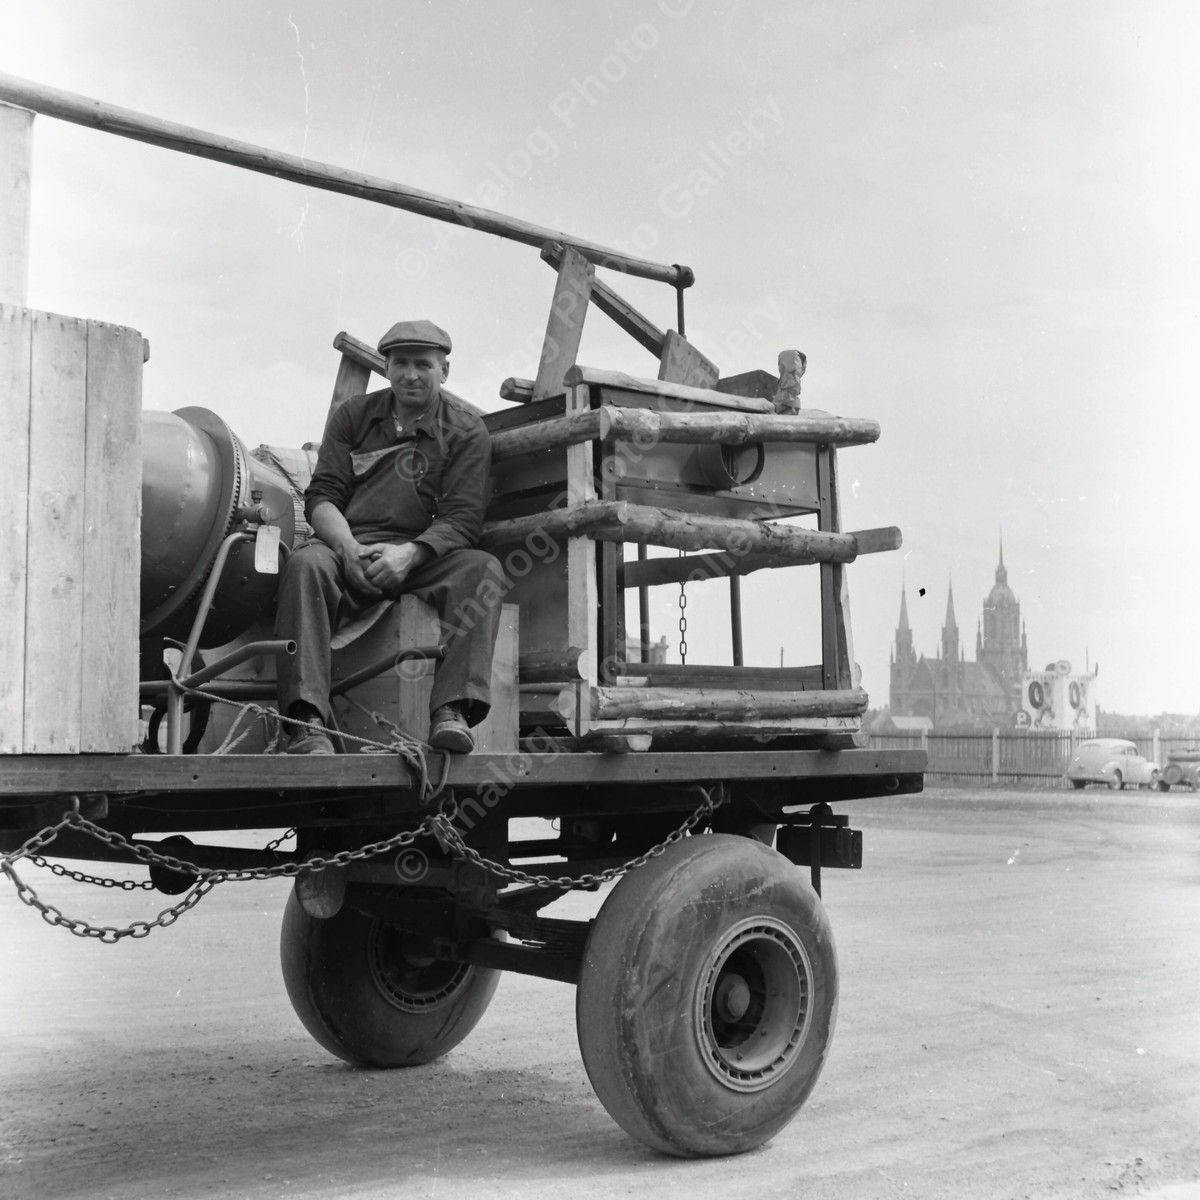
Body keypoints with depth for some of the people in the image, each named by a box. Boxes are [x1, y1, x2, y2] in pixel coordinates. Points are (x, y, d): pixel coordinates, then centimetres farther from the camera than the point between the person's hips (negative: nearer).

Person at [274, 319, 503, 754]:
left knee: (482, 569, -30)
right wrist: (348, 548, -14)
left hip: (423, 554, -1)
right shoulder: (353, 415, 16)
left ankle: (452, 710, -41)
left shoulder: (466, 431, 9)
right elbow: (321, 495, 8)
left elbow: (461, 519, -2)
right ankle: (307, 721, -40)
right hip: (347, 545, 1)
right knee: (305, 563, -32)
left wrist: (409, 554, -21)